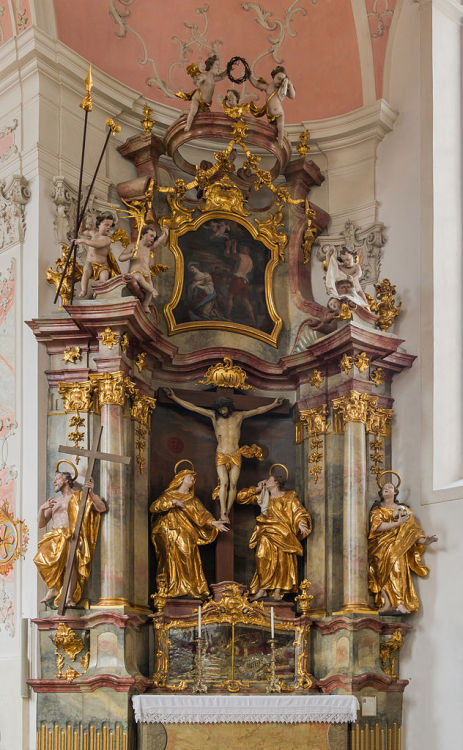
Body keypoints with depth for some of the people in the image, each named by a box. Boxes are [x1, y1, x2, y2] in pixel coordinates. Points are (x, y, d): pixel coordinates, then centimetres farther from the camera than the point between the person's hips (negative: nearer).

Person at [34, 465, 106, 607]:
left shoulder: (79, 496, 13)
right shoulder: (54, 502, 29)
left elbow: (102, 508, 2)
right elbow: (41, 524, 21)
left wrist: (91, 493, -12)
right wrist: (42, 509, 3)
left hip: (71, 536, -4)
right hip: (55, 536, 4)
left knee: (70, 561, -33)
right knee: (42, 556, -27)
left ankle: (69, 597, -35)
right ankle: (53, 588, -16)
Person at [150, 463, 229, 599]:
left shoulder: (193, 500, 23)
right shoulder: (168, 495, 16)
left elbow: (201, 513, 7)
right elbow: (153, 507, 1)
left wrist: (212, 522, -11)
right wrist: (172, 502, -8)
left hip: (184, 534, 2)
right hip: (167, 531, -2)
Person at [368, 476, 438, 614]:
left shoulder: (404, 510, 19)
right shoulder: (377, 510, 15)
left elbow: (412, 529, 9)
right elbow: (377, 526, -5)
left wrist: (424, 541, -8)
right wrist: (398, 523, -11)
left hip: (398, 546, 0)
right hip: (380, 546, 0)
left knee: (397, 562, -28)